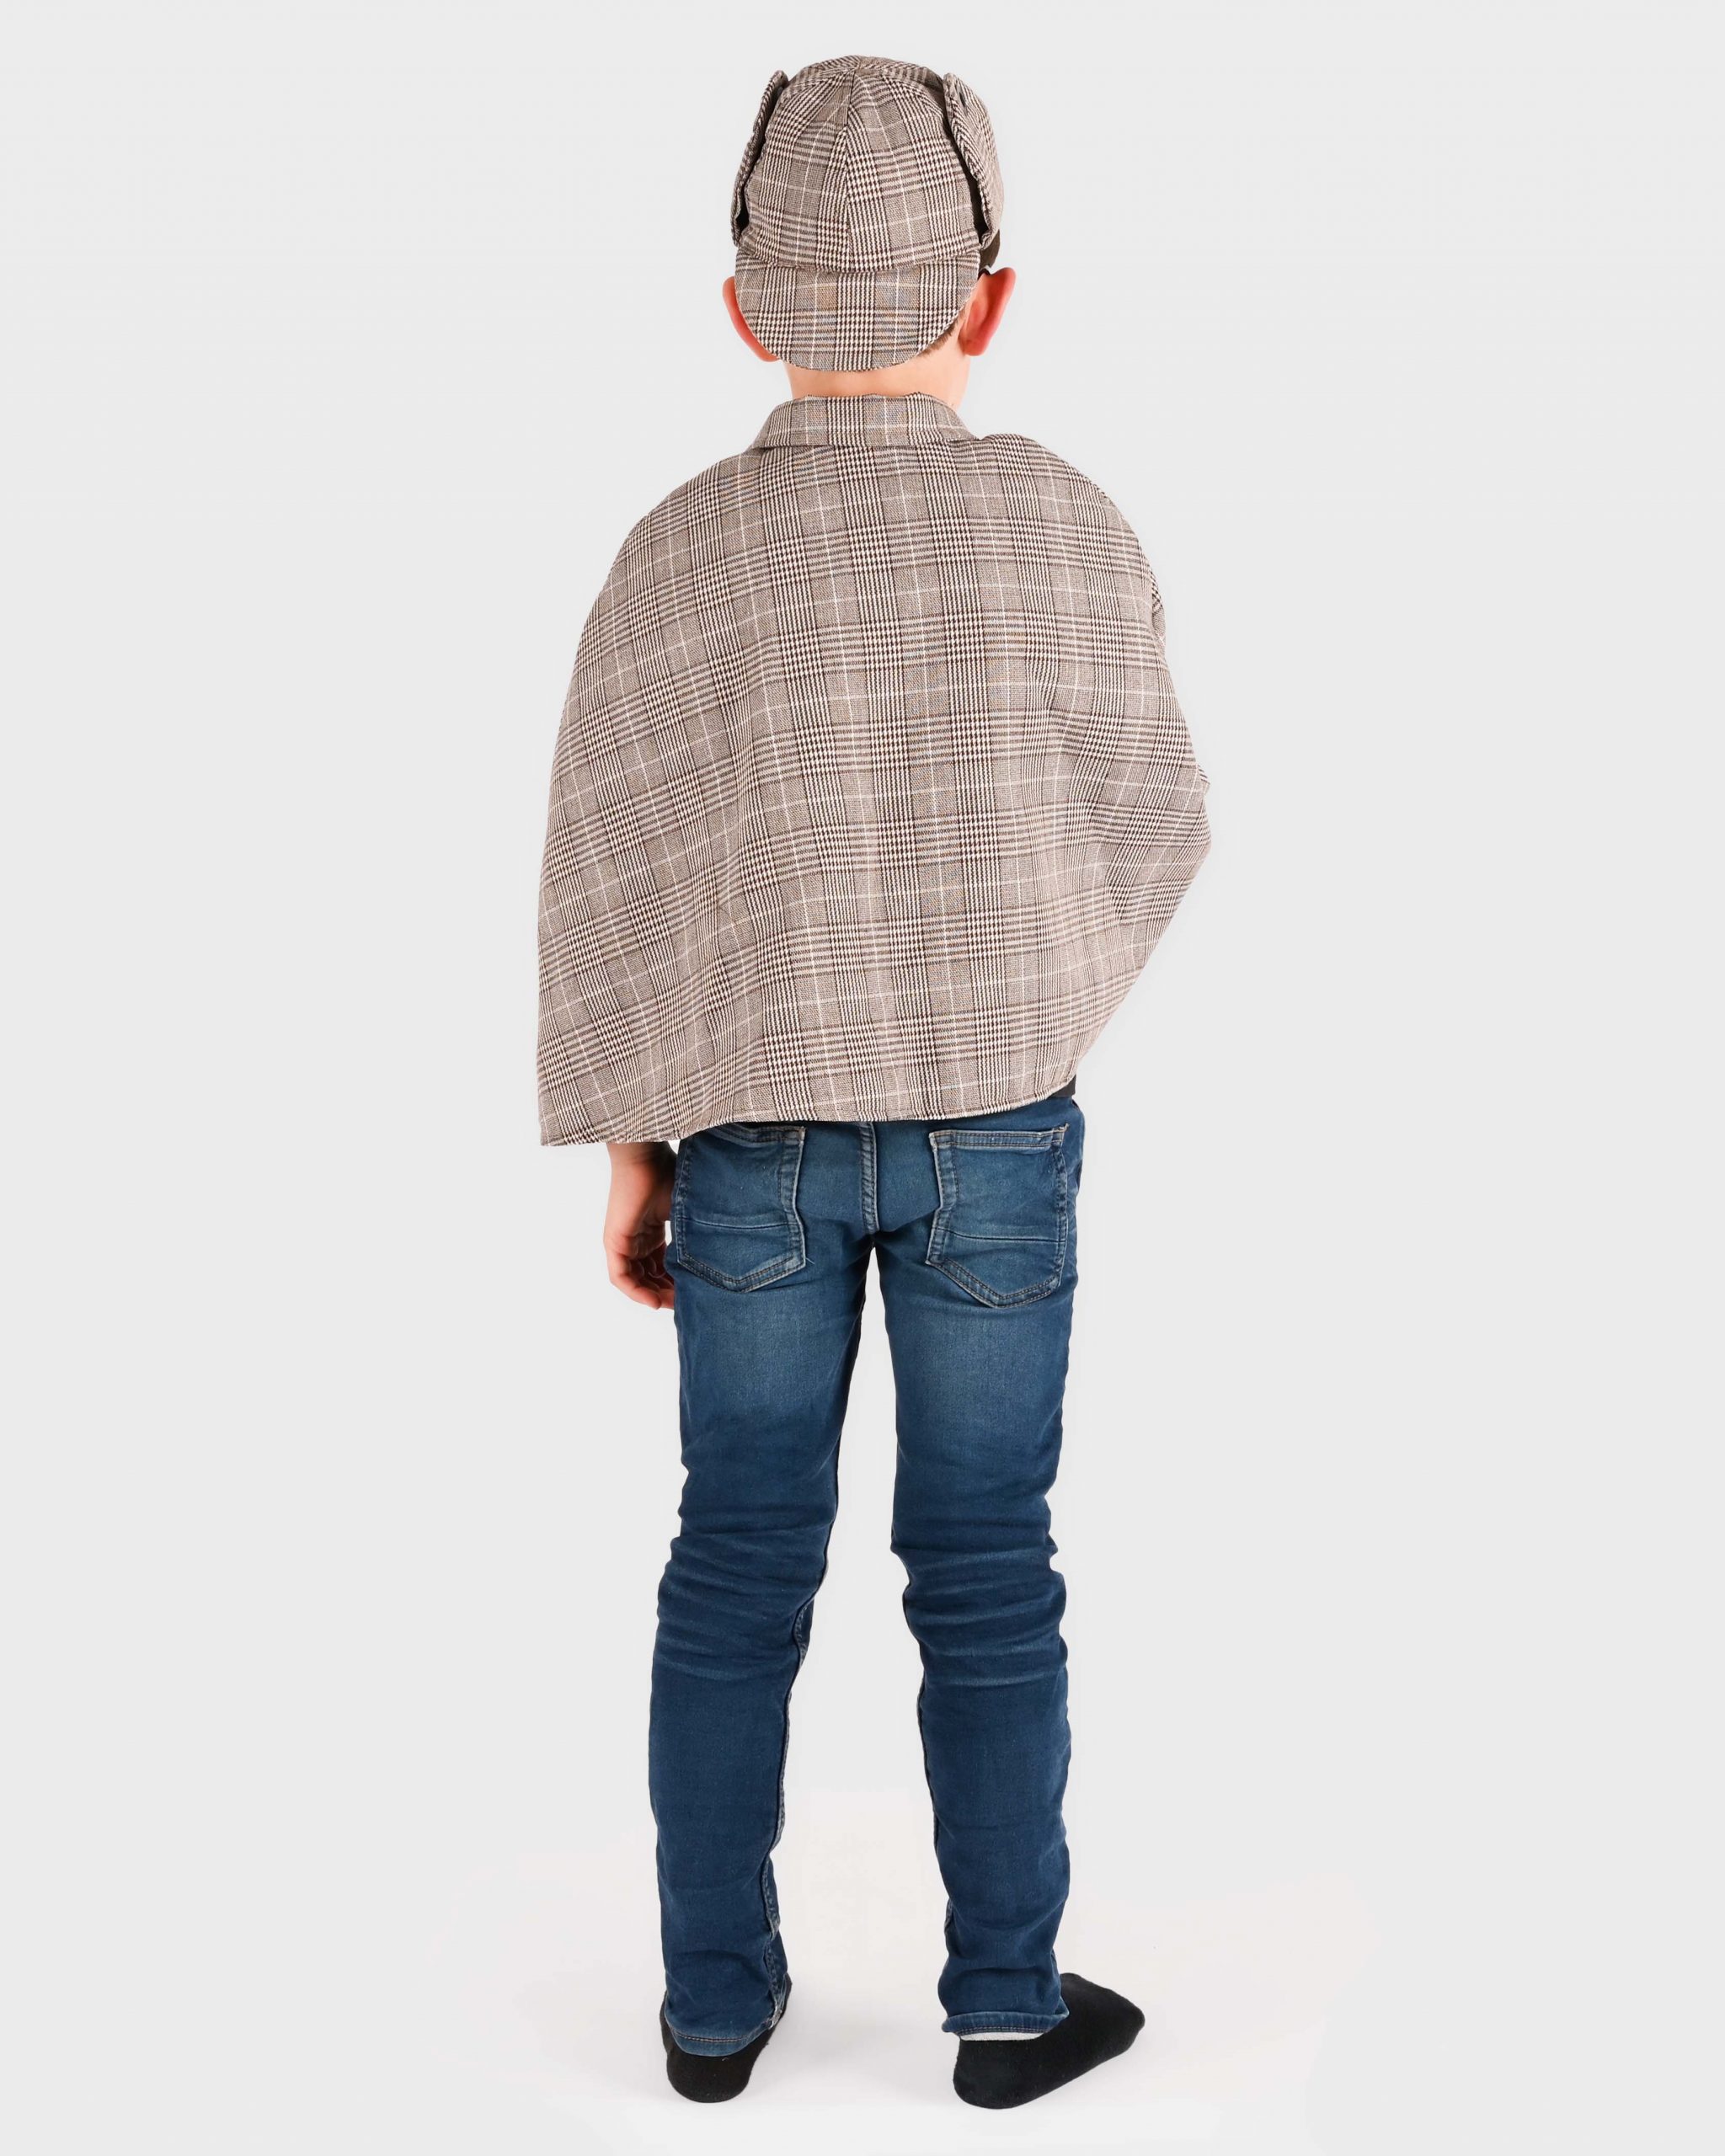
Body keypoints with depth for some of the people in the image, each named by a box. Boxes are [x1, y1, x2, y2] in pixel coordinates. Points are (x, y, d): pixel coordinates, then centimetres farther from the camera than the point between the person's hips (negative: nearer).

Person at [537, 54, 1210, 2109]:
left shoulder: (680, 557, -11)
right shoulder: (1073, 533, -12)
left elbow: (613, 878, -7)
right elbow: (1147, 825, -1)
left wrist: (626, 1146, 4)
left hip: (752, 1129, 1)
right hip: (994, 1128, -1)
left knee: (741, 1567, 12)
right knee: (984, 1575, 10)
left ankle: (718, 1998, 22)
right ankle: (1006, 2003, 20)